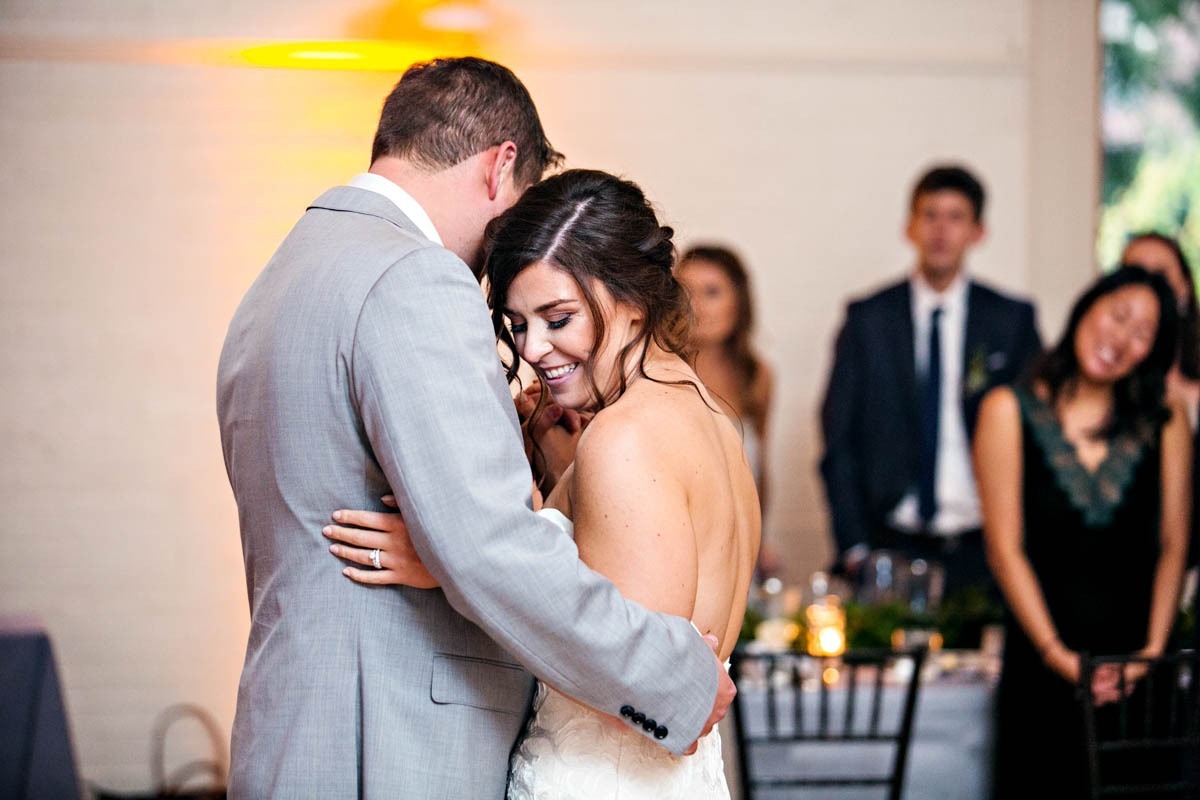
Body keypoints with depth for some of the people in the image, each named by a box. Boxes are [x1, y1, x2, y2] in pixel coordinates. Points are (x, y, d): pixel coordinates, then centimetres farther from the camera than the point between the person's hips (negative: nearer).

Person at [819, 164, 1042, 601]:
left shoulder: (1013, 320, 7)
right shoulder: (867, 319, 7)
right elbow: (838, 441, 6)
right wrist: (853, 546, -2)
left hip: (980, 552, 0)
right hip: (889, 549, 0)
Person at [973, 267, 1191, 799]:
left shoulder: (1165, 423, 8)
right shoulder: (1010, 411, 3)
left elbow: (1173, 545, 5)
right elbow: (1006, 547, -3)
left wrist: (1154, 650, -7)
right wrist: (1055, 653, -10)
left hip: (1135, 663, 2)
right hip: (1041, 668, -1)